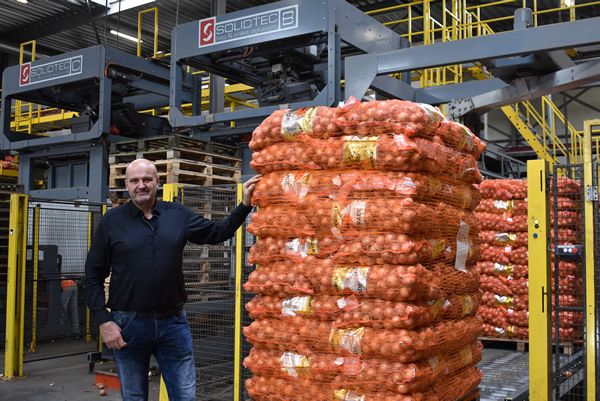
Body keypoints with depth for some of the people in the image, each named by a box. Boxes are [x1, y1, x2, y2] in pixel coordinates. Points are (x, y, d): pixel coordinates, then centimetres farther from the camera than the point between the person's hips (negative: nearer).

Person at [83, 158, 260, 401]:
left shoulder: (178, 215, 6)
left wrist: (245, 205, 6)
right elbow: (93, 276, 0)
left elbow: (217, 233, 16)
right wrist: (104, 321, -9)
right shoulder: (112, 221, -1)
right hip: (129, 326, -1)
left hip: (173, 323, 2)